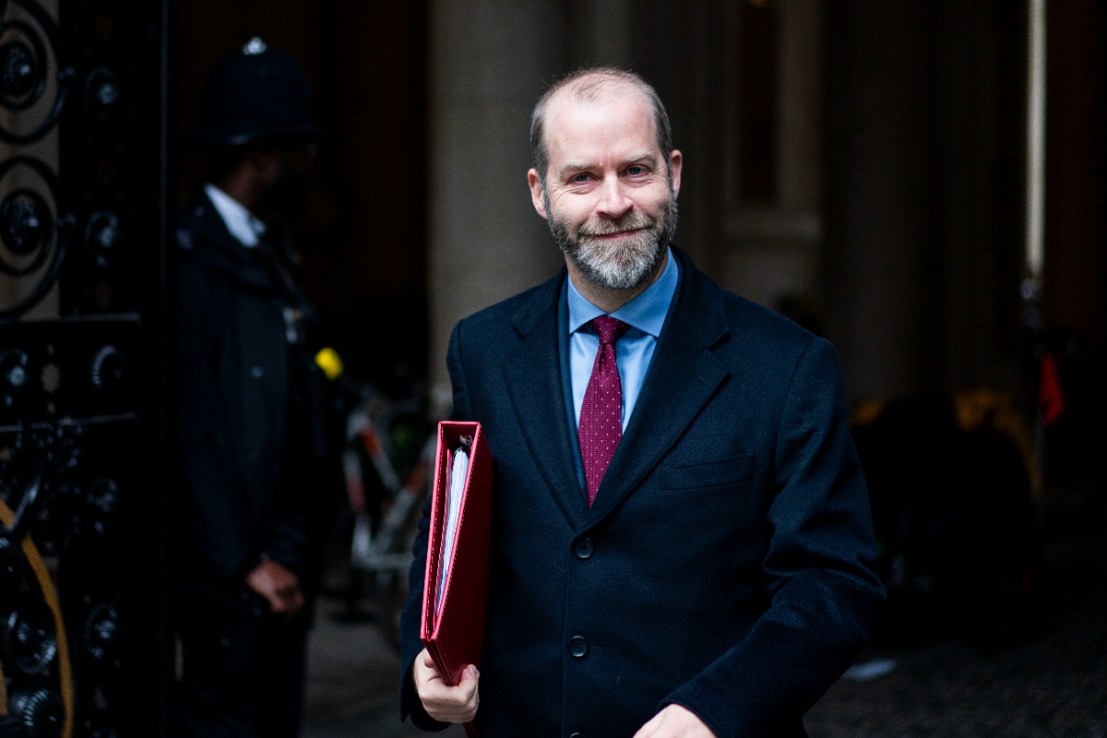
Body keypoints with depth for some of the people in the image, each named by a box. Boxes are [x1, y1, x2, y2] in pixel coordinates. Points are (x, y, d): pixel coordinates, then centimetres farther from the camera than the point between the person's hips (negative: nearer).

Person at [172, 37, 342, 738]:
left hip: (286, 557, 9)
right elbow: (193, 428, -19)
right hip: (230, 566, -9)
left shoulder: (267, 253, 15)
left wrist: (299, 548, 13)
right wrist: (245, 561, -18)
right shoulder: (193, 256, -15)